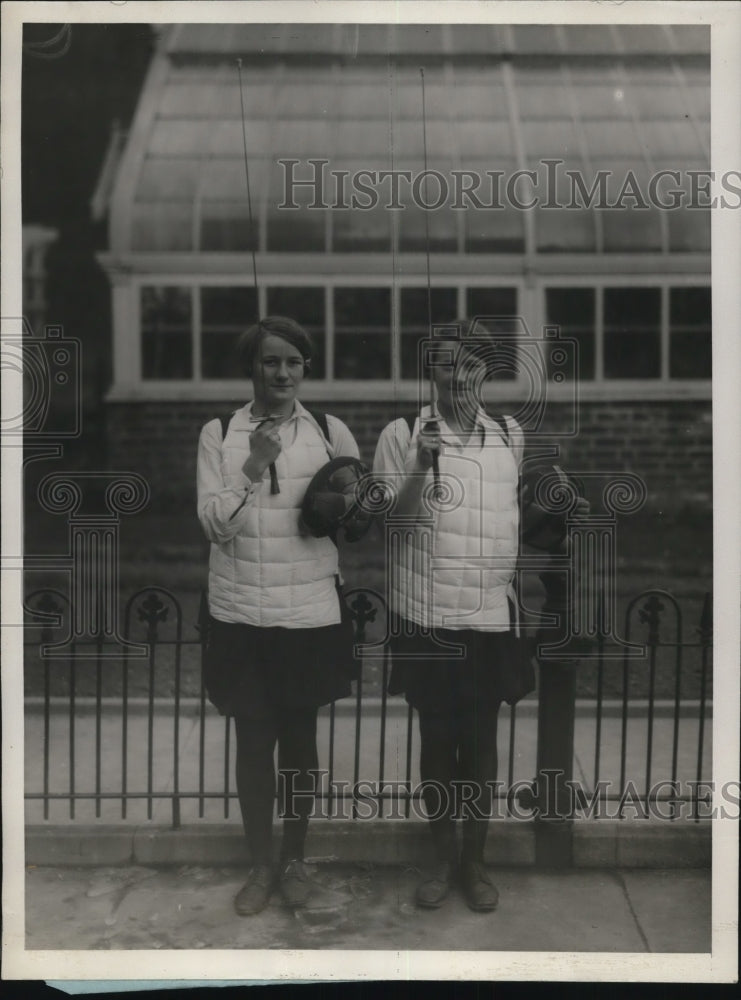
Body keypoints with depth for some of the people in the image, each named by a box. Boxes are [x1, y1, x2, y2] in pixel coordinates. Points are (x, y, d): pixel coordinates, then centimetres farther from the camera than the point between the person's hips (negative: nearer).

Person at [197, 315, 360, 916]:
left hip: (311, 614, 0)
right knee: (253, 739, 9)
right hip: (241, 614, 0)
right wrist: (253, 469, -19)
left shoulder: (331, 434, 0)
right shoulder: (219, 434, 0)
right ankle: (260, 866, 26)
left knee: (300, 736, 12)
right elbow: (213, 523, -6)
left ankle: (294, 859, 30)